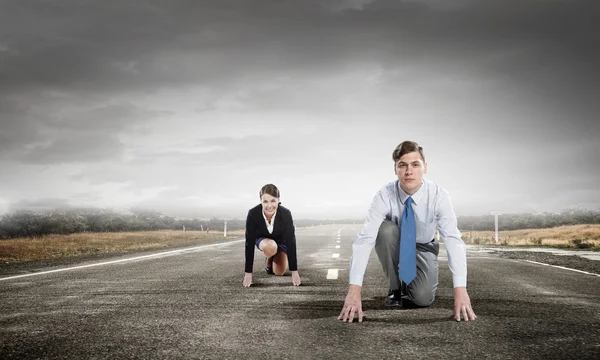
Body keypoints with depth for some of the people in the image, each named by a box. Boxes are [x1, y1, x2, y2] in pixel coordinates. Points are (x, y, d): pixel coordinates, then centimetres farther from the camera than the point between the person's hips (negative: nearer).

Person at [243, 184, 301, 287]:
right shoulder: (253, 214, -35)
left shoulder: (286, 214, -36)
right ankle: (268, 262, 2)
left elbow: (291, 241, -31)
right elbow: (249, 243, -31)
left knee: (279, 272, -9)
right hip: (262, 239, -1)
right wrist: (248, 273, -32)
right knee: (270, 247, -35)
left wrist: (294, 272, -31)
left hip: (281, 240, 1)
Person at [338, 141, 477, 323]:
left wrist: (460, 291, -49)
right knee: (386, 229, -33)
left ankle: (409, 284, 12)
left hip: (423, 249, 0)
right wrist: (354, 290, -48)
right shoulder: (384, 196, -28)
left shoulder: (438, 195, -28)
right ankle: (395, 287, -11)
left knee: (423, 298, -26)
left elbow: (453, 240, -36)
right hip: (394, 246, 1)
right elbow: (365, 239, -37)